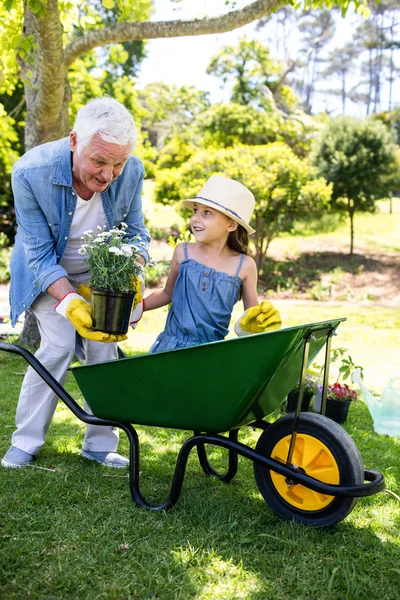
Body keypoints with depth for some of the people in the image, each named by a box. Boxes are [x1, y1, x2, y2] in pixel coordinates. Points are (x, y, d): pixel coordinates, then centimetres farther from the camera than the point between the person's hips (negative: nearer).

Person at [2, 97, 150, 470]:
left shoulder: (132, 172, -24)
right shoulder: (31, 172, -32)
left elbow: (135, 233, -9)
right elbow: (40, 255, -26)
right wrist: (70, 302, -39)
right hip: (50, 273, -2)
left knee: (104, 349, -5)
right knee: (58, 347, -14)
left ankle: (99, 446, 9)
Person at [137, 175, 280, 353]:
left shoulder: (244, 266, -4)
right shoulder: (183, 252, 0)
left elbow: (252, 313, 7)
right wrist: (138, 305, 4)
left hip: (213, 351, 0)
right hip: (171, 345, 0)